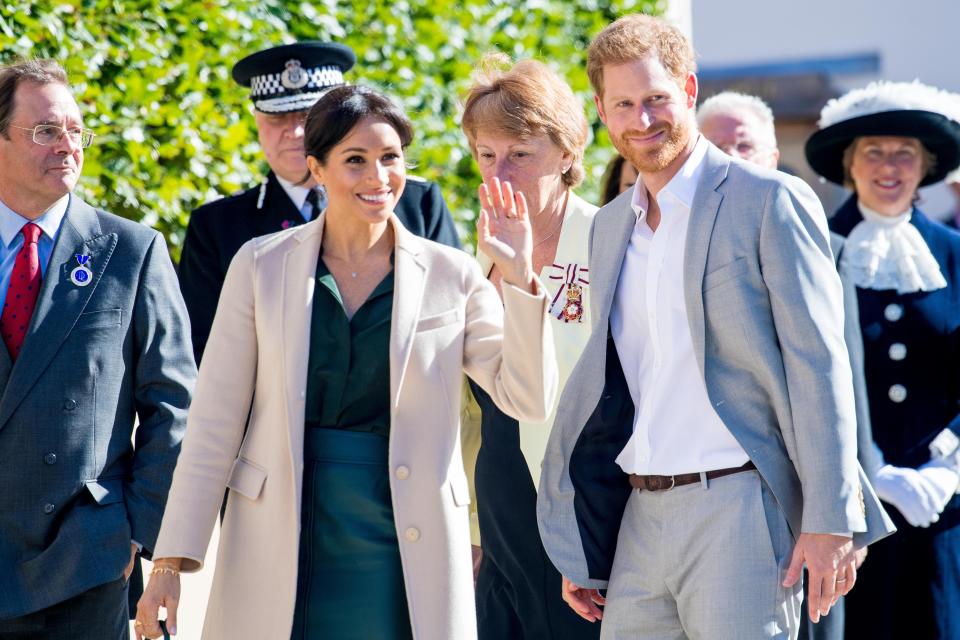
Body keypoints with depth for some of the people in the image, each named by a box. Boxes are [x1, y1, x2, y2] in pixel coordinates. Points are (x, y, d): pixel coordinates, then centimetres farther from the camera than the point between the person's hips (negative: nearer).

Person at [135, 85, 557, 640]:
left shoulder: (451, 276, 4)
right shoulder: (262, 265, 3)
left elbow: (529, 398, -3)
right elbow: (215, 422, 3)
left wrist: (518, 274, -13)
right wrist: (173, 560, -1)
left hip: (406, 548, 0)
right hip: (282, 548, 0)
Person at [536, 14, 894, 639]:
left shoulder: (771, 201, -3)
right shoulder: (611, 225, 17)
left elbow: (819, 369, -8)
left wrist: (829, 522, -15)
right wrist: (579, 551, 18)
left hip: (737, 509, -6)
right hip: (641, 518, 6)